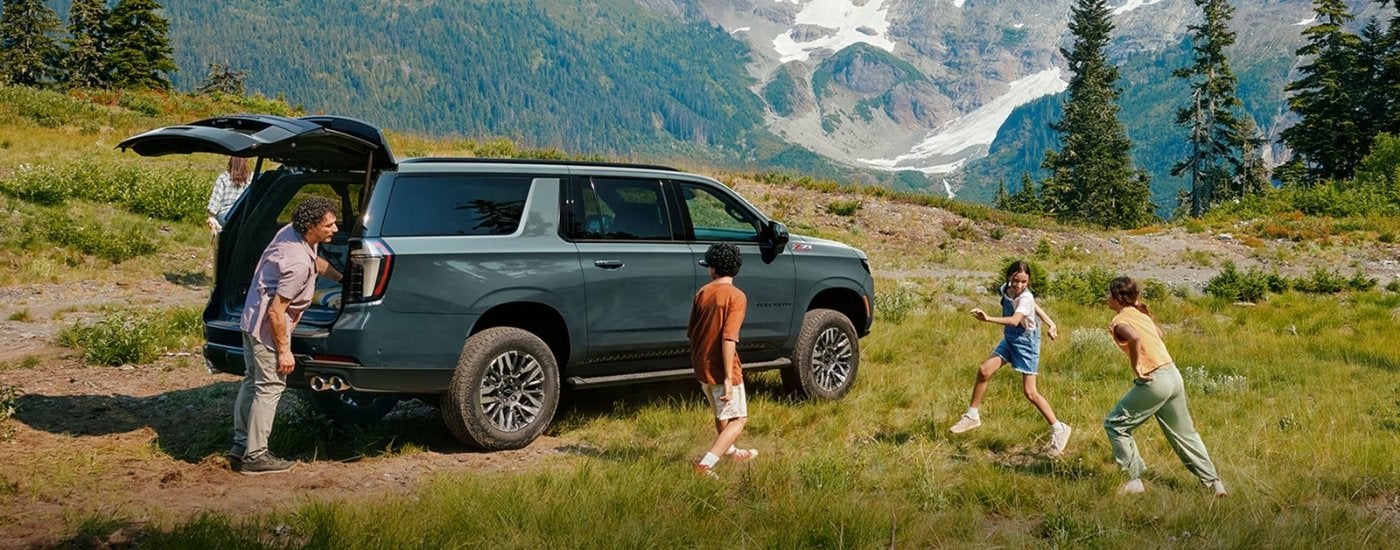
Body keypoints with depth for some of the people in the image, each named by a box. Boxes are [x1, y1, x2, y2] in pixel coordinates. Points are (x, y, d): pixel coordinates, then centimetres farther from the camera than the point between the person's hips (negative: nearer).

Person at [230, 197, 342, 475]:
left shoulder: (292, 232, -1)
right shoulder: (299, 263, -29)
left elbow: (316, 262, 22)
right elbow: (276, 311, -26)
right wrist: (284, 351, -19)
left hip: (251, 320, 10)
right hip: (266, 328, -10)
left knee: (252, 382, 18)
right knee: (269, 387, -1)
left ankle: (241, 446, 28)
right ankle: (255, 456, 5)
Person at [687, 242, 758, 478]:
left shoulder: (702, 293, 3)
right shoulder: (736, 296, -16)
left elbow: (691, 332, 10)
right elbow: (729, 339, -24)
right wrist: (729, 378, -23)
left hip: (701, 367, 7)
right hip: (721, 369, -7)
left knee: (721, 413, 28)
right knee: (738, 419, 4)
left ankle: (730, 451, 49)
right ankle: (705, 465, -9)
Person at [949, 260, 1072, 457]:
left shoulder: (1026, 298, -25)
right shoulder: (1005, 290, -3)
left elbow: (1014, 320, -43)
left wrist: (988, 319, -55)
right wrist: (1050, 323, 9)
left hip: (1026, 342, -7)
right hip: (1010, 339, 7)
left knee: (1030, 392, -7)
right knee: (984, 370, -5)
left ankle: (1059, 429, 5)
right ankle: (972, 416, 9)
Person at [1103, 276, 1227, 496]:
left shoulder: (1120, 320, -10)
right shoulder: (1140, 313, 14)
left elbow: (1135, 337, -32)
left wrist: (1136, 365, -20)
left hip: (1154, 381, -8)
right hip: (1174, 375, 8)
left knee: (1114, 424, 4)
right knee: (1184, 433, 20)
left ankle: (1135, 480, 5)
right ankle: (1214, 482, 23)